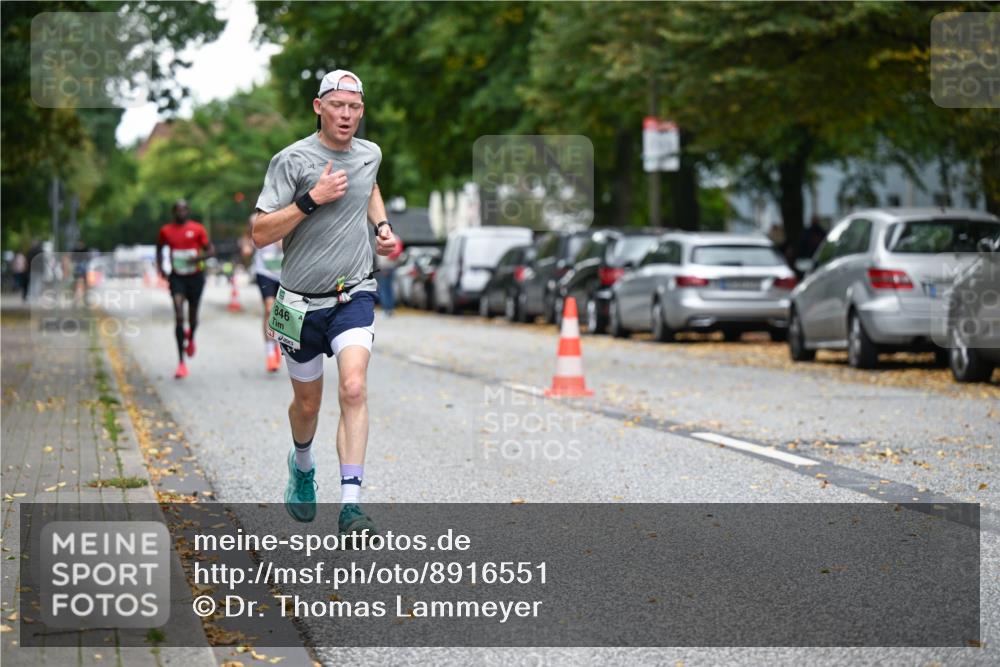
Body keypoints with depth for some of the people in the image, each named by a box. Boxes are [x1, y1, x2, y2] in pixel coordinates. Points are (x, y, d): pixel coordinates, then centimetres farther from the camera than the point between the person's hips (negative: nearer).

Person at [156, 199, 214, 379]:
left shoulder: (197, 229, -3)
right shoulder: (166, 231, 1)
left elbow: (211, 250, -1)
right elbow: (159, 249, 19)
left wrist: (199, 257, -21)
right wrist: (160, 268, 5)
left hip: (195, 276, 0)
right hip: (177, 277, 0)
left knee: (192, 317, 11)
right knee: (179, 317, -14)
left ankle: (190, 338, 50)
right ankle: (181, 363, -13)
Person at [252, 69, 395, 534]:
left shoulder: (369, 154, 4)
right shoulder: (292, 160, -11)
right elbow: (260, 235, -15)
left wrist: (382, 225, 15)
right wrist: (312, 199, -23)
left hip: (354, 296, 2)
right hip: (302, 302, -2)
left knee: (354, 388, -20)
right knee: (307, 401, 13)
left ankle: (350, 506, -22)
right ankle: (302, 465, 47)